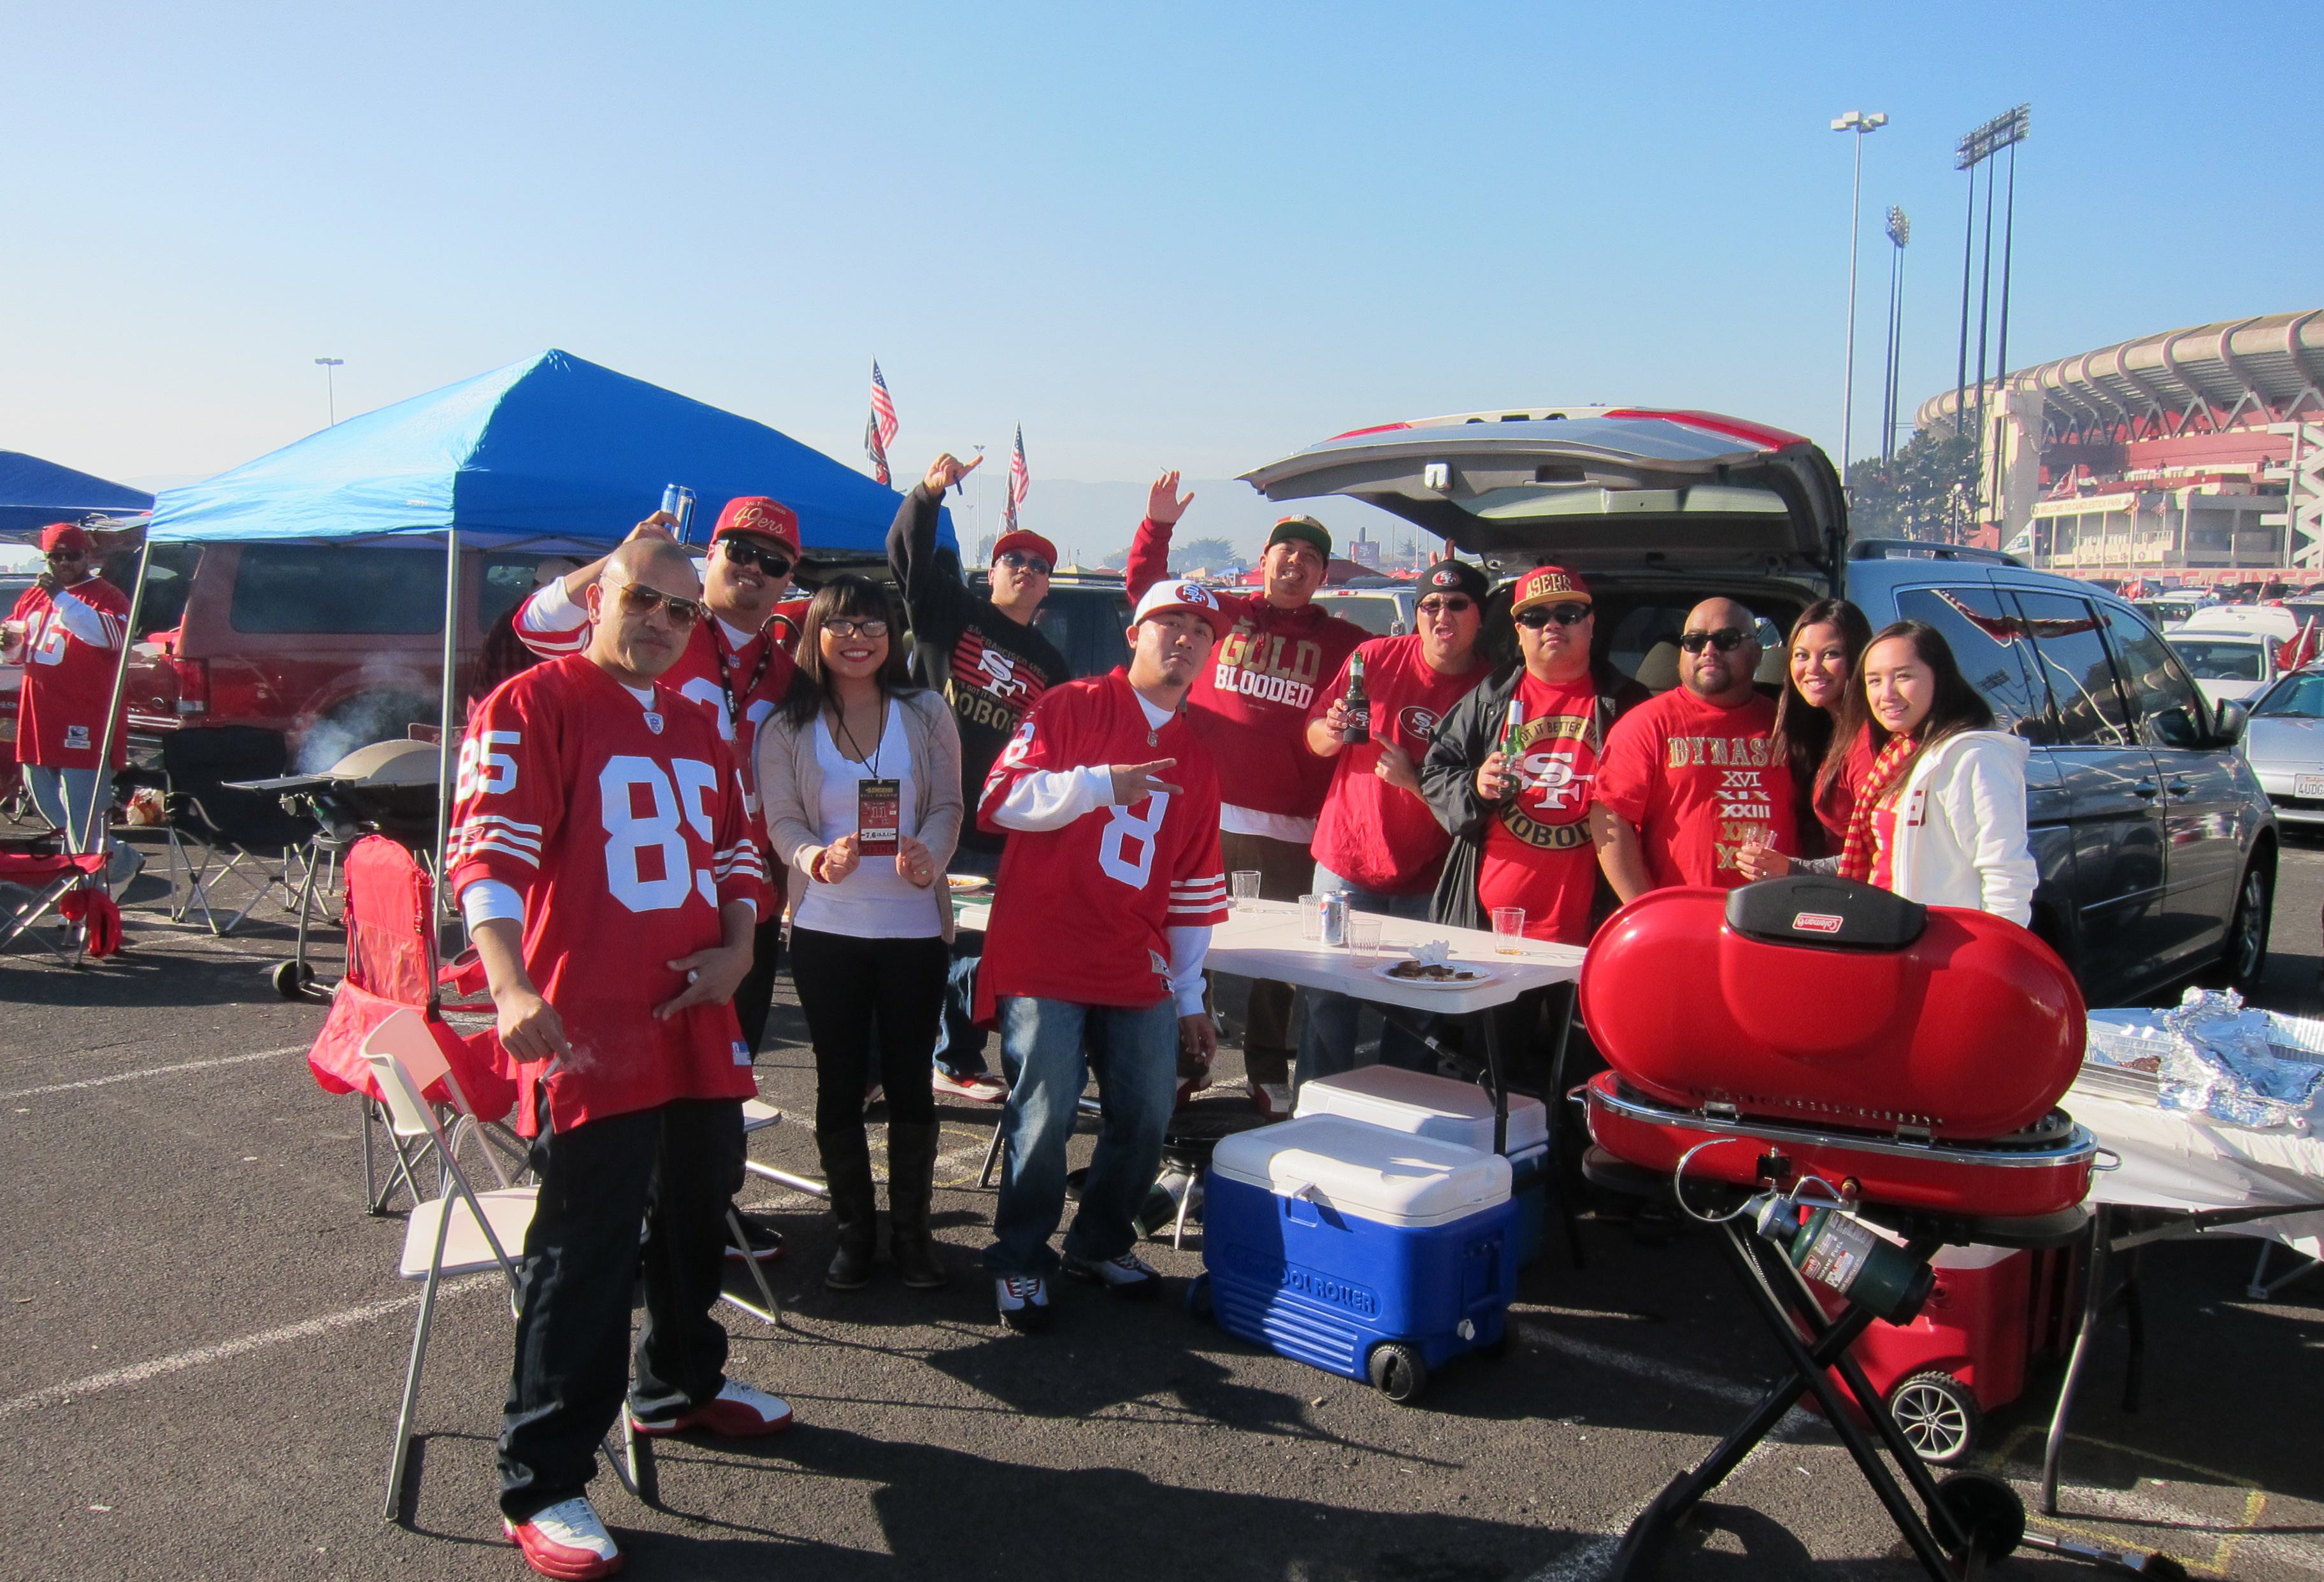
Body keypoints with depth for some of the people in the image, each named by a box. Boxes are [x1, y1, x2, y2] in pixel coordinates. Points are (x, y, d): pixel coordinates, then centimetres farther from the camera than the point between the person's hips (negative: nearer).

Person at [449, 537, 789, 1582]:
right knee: (585, 1252, -4)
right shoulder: (532, 706, -8)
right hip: (588, 1033, -8)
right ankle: (543, 1487, 9)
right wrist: (512, 988, -31)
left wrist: (739, 946, 4)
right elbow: (485, 850, -18)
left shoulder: (697, 727, 16)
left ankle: (681, 1387, 44)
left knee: (698, 1215, 21)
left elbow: (737, 848, 22)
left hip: (699, 1022, 8)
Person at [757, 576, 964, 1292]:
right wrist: (818, 857, -24)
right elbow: (782, 822, -1)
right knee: (840, 1082, 7)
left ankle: (911, 1227, 18)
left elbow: (948, 805, 0)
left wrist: (928, 854, -22)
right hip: (825, 928, 1)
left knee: (910, 1080, 5)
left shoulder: (927, 715, 4)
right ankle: (854, 1228, 20)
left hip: (913, 924, 0)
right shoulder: (787, 729, 5)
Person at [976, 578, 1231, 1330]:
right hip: (1045, 958, -5)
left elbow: (1196, 887, 17)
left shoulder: (1195, 759, 15)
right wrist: (1099, 784, -22)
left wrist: (1189, 998, 15)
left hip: (1136, 971, 5)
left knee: (1148, 1114, 3)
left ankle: (1101, 1242, 27)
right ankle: (1020, 1260, 13)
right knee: (1045, 1113, -8)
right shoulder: (1072, 707, 0)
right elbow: (1002, 798, -10)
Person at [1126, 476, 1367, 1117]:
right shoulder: (1221, 614, 12)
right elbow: (1148, 588, 13)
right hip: (1205, 815, 0)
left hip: (1290, 828, 0)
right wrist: (1158, 526, 1)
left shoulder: (1340, 643, 12)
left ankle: (1269, 1074, 17)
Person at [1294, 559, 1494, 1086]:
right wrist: (1330, 732, -15)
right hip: (1346, 862, 1)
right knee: (1327, 998, -1)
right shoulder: (1375, 658, 1)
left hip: (1426, 878, 0)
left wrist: (1413, 779, -18)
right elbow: (1315, 738, 8)